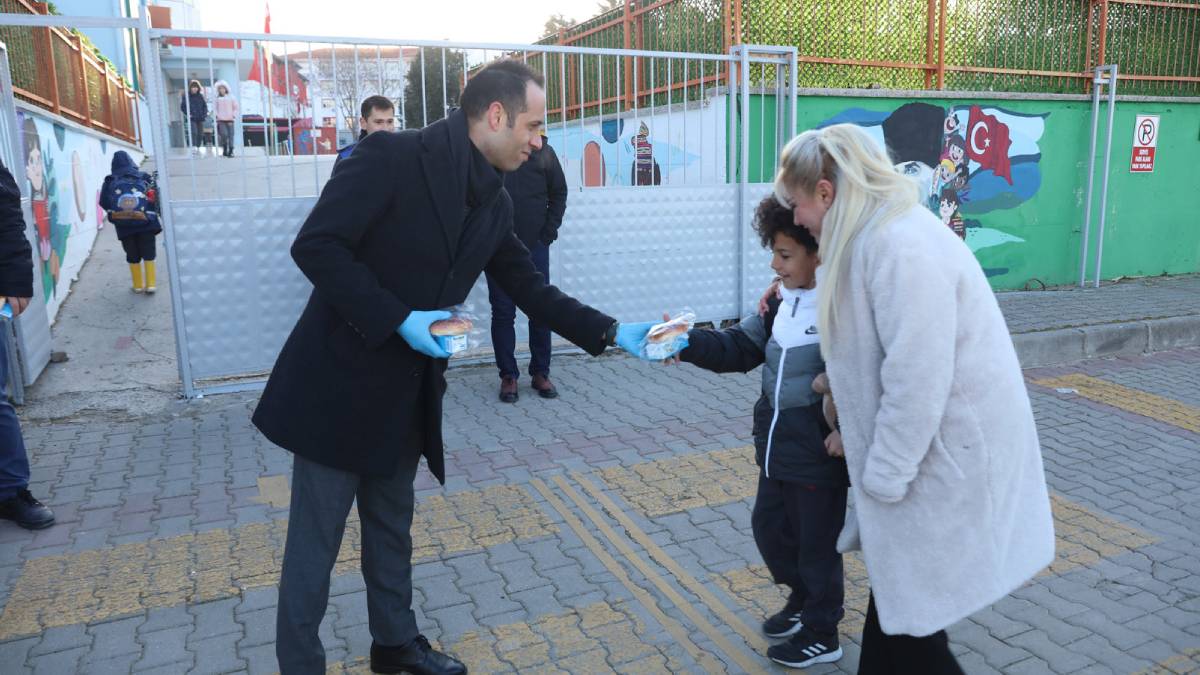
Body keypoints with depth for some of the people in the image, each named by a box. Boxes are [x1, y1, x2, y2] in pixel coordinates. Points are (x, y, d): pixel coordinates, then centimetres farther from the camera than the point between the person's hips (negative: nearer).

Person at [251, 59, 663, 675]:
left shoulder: (494, 202, 4)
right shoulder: (391, 157, -17)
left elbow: (530, 290, 10)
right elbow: (315, 246, -20)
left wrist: (610, 332, 4)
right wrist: (400, 319, -23)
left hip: (406, 393, 7)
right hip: (339, 384, -6)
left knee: (392, 526, 21)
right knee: (316, 539, 7)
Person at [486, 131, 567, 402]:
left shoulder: (543, 152, 3)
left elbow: (559, 192, 8)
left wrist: (549, 231, -1)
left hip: (535, 246, 1)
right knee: (503, 313, 4)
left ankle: (540, 373, 18)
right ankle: (508, 375, 14)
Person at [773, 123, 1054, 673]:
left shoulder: (901, 246, -25)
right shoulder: (881, 233, 7)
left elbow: (917, 381, -25)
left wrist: (884, 476, -17)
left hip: (947, 455, -9)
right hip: (930, 446, 9)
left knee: (911, 612, 6)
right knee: (897, 594, 20)